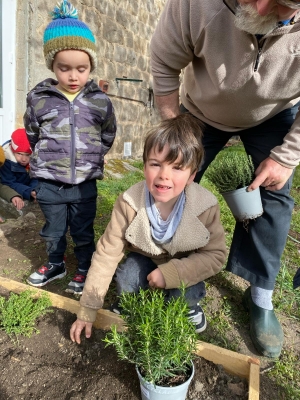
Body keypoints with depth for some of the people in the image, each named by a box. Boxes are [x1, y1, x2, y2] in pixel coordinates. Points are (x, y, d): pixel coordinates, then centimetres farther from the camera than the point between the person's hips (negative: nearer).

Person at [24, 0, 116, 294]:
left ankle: (84, 269, 34)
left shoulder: (100, 101, -5)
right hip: (49, 182, 1)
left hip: (85, 183, -1)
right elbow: (32, 135, 11)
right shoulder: (38, 98, -4)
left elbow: (108, 137, 10)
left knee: (83, 231, 14)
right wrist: (47, 158, 14)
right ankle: (55, 265, 42)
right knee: (53, 231, 18)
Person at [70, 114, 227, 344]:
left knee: (183, 294, -27)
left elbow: (215, 254, -19)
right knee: (127, 278, -27)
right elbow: (107, 254, -24)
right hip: (145, 259, 1)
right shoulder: (129, 202, -30)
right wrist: (87, 310, -20)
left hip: (183, 267, 0)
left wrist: (171, 273, -34)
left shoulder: (206, 207, -30)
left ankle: (188, 307, 10)